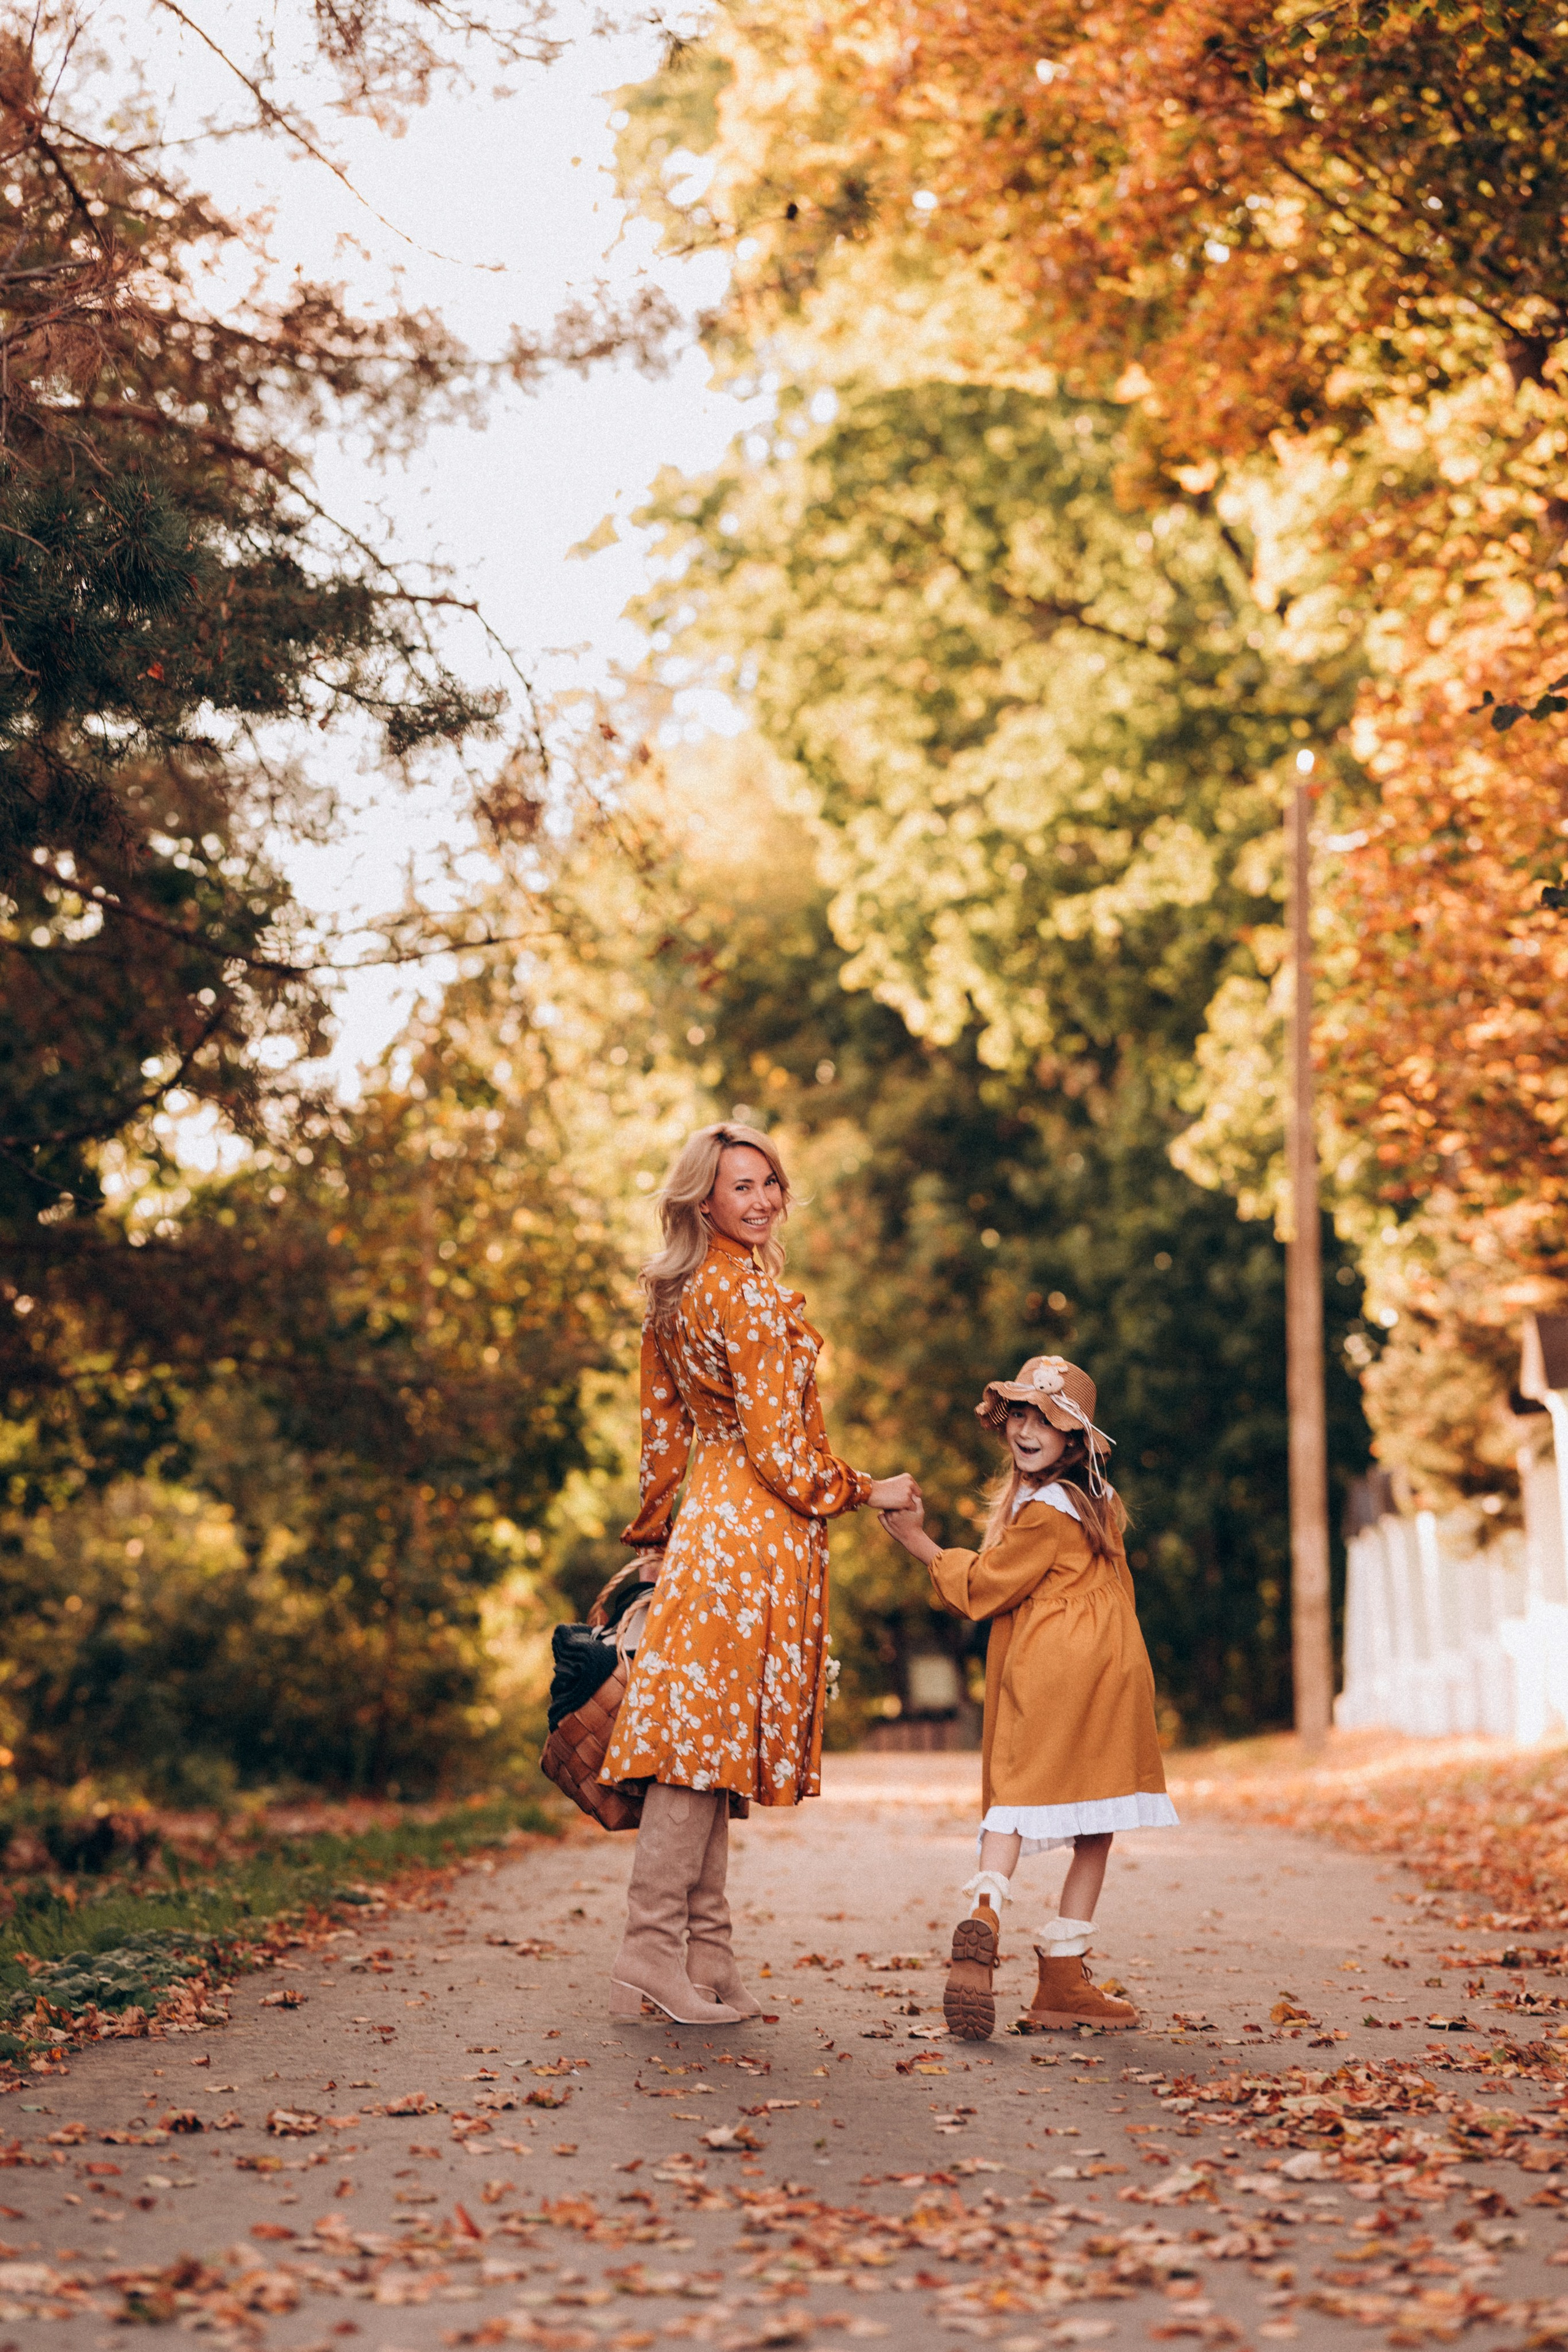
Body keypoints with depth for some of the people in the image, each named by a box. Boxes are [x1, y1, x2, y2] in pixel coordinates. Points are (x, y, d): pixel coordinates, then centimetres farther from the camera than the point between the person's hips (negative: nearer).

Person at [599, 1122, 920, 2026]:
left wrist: (655, 1535, 25)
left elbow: (665, 1432, 18)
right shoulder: (752, 1296, -15)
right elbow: (779, 1448, -16)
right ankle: (653, 1958, -4)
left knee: (706, 1743, 8)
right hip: (758, 1531, -9)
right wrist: (867, 1490, -3)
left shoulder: (678, 1298, 13)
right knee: (707, 1741, -7)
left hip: (706, 1529, 9)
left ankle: (706, 1959, 12)